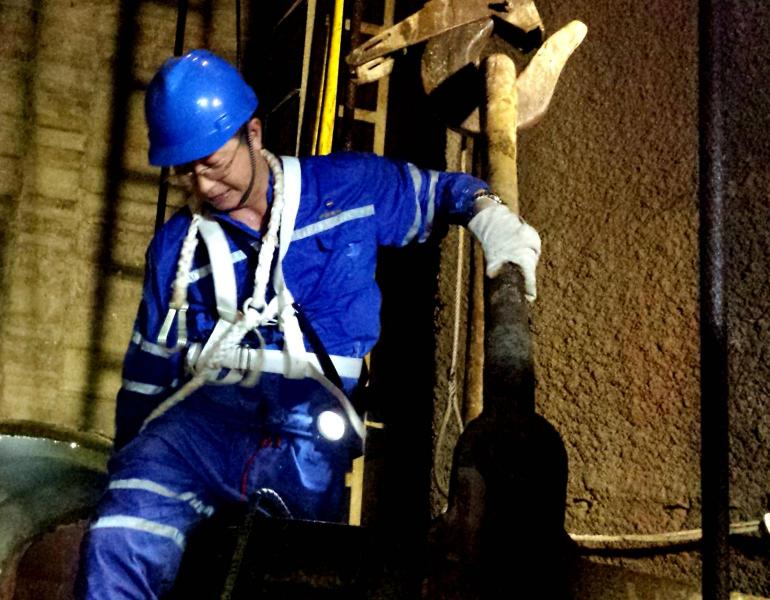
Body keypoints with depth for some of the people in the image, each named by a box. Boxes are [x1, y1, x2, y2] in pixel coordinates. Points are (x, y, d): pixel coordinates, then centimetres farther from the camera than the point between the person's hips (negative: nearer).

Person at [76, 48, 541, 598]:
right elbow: (148, 371, 25)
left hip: (313, 416, -1)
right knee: (118, 545, -27)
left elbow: (444, 192, 23)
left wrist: (493, 220, 1)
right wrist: (128, 466, 25)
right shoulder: (177, 246, 18)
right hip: (205, 408, 1)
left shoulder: (347, 187, 12)